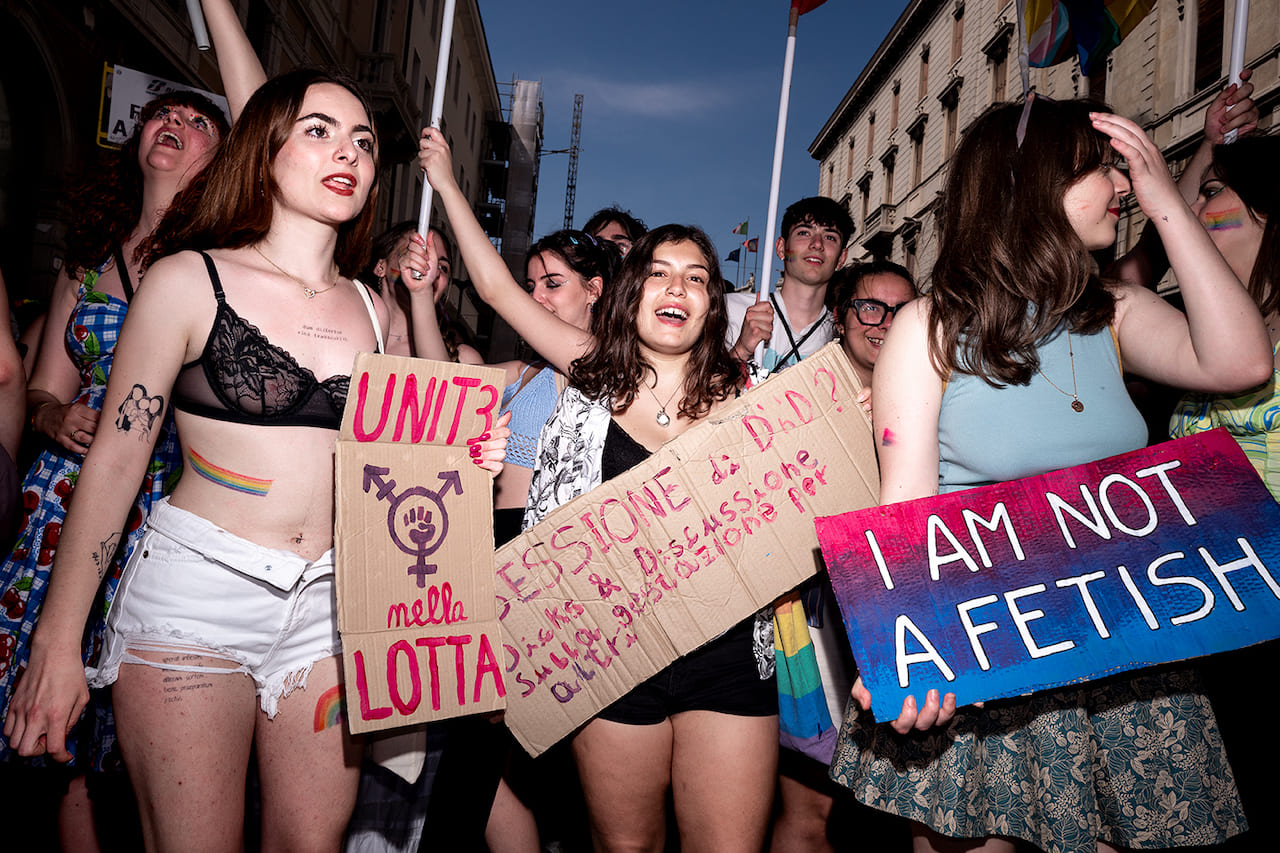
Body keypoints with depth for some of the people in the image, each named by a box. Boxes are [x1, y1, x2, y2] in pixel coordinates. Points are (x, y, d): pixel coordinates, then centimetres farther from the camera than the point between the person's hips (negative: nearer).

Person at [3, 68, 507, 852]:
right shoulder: (190, 280, -3)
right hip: (196, 590, -3)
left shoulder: (375, 313, 9)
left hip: (331, 603, 4)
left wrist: (461, 459, -4)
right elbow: (117, 458, -3)